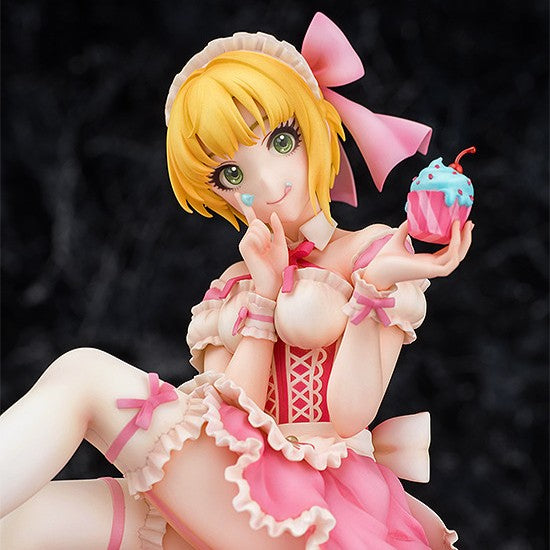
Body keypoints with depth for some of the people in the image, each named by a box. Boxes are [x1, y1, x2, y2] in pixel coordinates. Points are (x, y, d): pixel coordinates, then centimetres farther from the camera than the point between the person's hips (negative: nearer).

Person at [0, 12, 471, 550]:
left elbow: (351, 415, -5)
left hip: (336, 502, -4)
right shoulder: (230, 288, 17)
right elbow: (231, 423, 2)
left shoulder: (378, 252, 5)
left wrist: (373, 286, -16)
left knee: (83, 374, -16)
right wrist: (266, 291, 0)